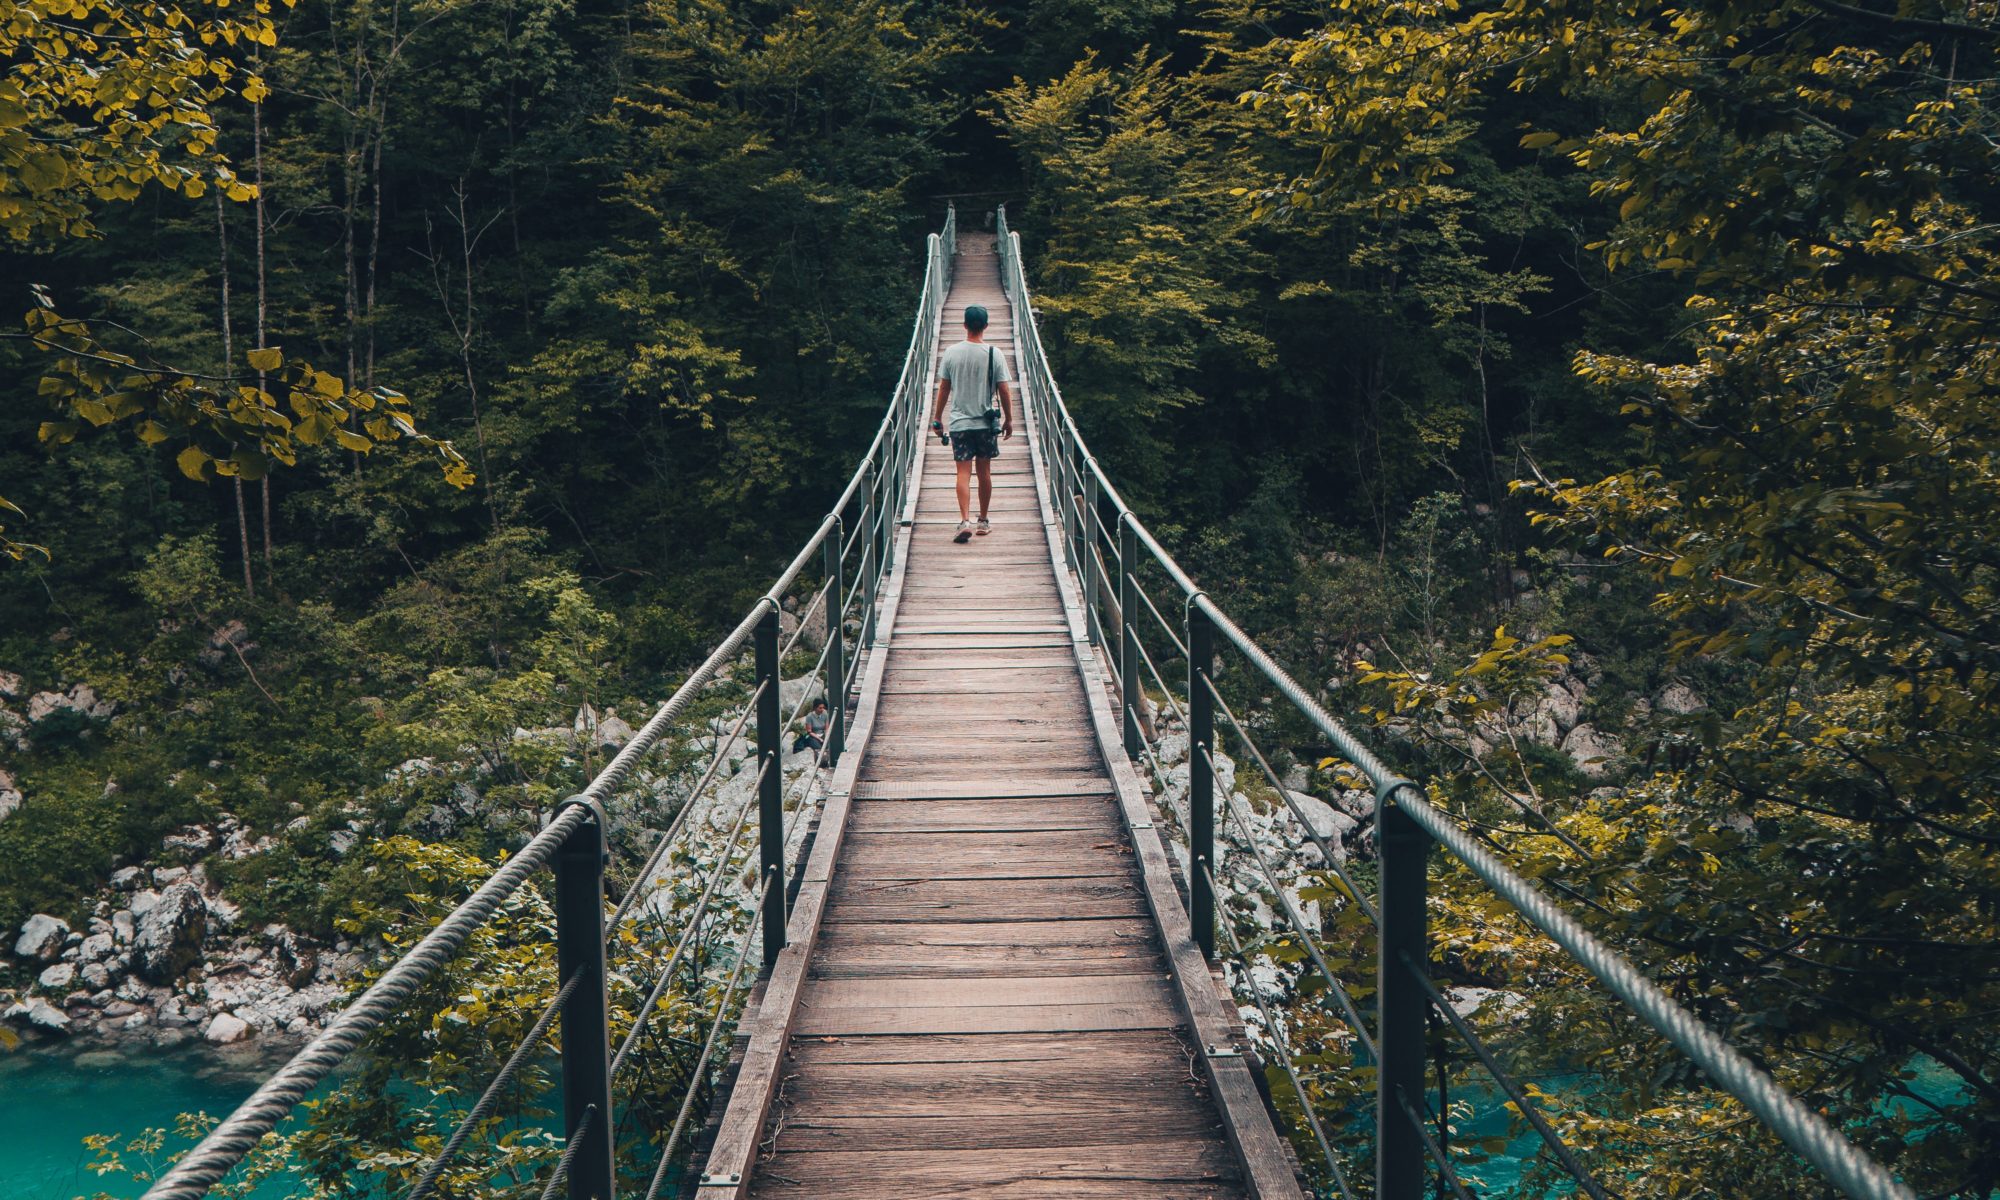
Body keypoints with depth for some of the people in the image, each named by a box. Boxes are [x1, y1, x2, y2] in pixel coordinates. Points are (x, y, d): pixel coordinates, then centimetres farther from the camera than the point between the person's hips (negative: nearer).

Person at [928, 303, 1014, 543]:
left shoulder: (952, 353, -3)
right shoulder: (995, 354, -6)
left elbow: (943, 389, 2)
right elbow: (1004, 390, -3)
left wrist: (937, 419, 12)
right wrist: (1008, 419, 8)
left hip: (960, 422, 0)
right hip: (987, 423, 0)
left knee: (963, 473, -1)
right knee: (984, 472, 11)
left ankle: (965, 521, -17)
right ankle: (983, 522, 20)